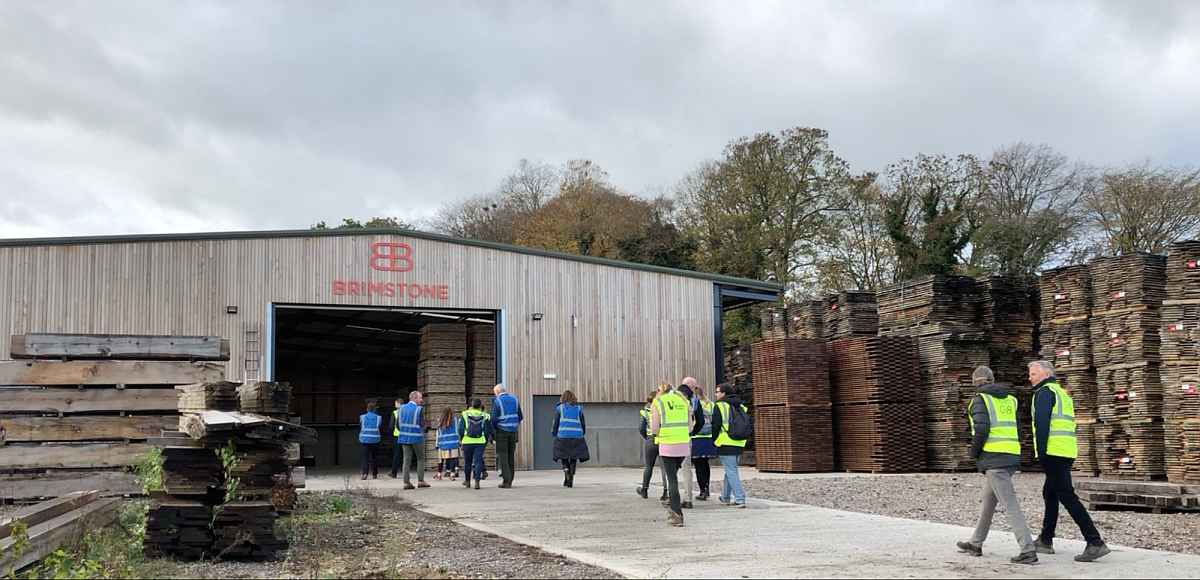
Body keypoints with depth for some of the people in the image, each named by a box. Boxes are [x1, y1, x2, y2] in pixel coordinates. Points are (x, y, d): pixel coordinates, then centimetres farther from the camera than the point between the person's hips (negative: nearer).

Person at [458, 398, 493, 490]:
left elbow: (460, 429, -2)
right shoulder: (485, 417, 1)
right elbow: (488, 430, 1)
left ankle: (467, 481, 26)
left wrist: (461, 438, 13)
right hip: (480, 442, 0)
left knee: (467, 462, 14)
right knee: (478, 461, -1)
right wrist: (487, 440, 15)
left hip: (467, 441, 0)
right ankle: (477, 481, -13)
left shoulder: (465, 415, -1)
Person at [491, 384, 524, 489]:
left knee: (502, 456, -1)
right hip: (513, 431, 5)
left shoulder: (497, 401, -7)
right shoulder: (514, 399, 8)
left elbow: (494, 418, -10)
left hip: (502, 431, -5)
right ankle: (509, 481, 13)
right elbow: (520, 416, 9)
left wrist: (493, 429, 6)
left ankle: (506, 481, -8)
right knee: (511, 456, 10)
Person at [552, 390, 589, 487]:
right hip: (577, 435, 1)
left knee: (564, 456, 12)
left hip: (563, 435, -1)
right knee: (573, 458, 8)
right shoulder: (578, 408, 11)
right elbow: (583, 423, 9)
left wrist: (555, 435, 11)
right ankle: (571, 480, 2)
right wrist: (582, 435, 19)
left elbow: (555, 423, 4)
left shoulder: (559, 408, 7)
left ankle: (566, 470, -14)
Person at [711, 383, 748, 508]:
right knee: (730, 470, 20)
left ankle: (740, 500, -10)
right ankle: (725, 497, 30)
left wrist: (714, 440, 3)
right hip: (739, 444, 7)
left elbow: (715, 426, -10)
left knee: (731, 472, -4)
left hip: (726, 445, -7)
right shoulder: (741, 407, 13)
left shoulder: (719, 406, -9)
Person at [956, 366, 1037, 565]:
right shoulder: (1010, 399, 16)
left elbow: (981, 429, -18)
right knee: (988, 500, 19)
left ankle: (1028, 550, -17)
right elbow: (1016, 430, 14)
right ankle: (976, 544, 30)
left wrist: (974, 452, -3)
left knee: (1010, 504, -11)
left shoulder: (979, 399, -6)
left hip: (993, 458, -8)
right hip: (1012, 456, 8)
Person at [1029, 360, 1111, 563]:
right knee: (1050, 493, 19)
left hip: (1053, 453, -10)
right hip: (1067, 453, 10)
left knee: (1067, 497, -12)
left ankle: (1095, 543, -18)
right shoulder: (1063, 393, 23)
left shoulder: (1044, 392, -6)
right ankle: (1045, 540, 26)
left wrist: (1041, 452, -18)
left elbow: (1042, 424, -17)